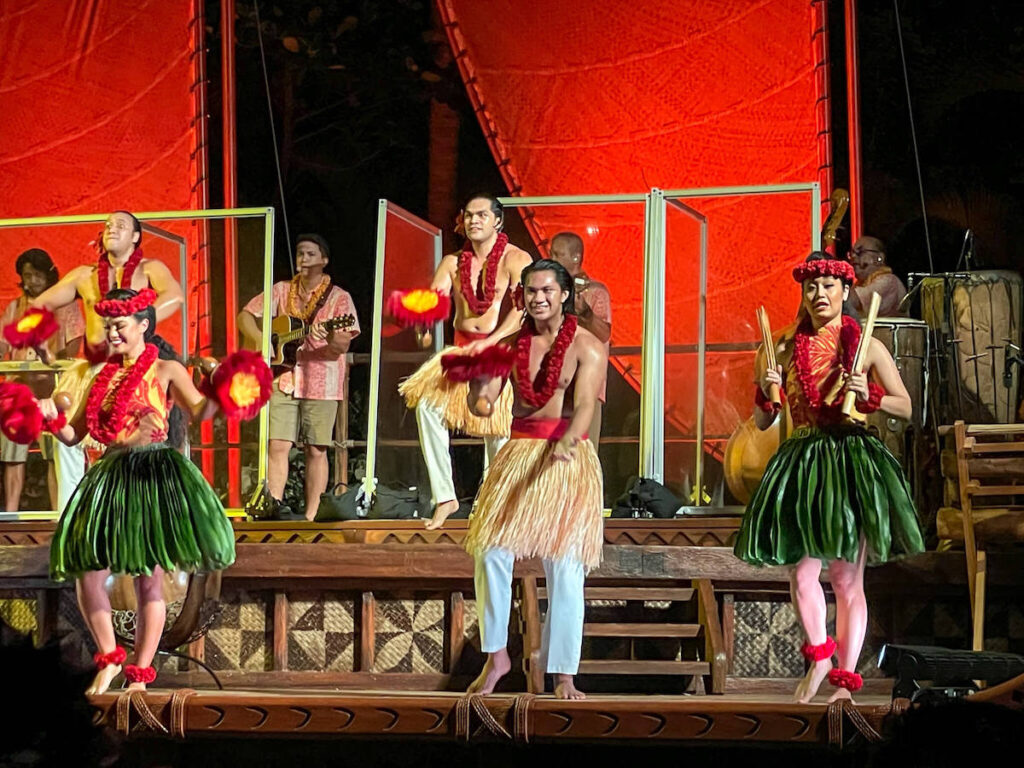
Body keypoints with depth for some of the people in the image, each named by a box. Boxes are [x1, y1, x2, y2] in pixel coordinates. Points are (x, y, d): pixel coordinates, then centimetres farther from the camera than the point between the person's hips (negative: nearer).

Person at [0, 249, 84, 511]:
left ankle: (60, 513, -7)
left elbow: (74, 344, -1)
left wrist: (54, 361, -20)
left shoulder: (64, 305, 7)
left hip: (52, 388, -3)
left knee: (56, 454, -7)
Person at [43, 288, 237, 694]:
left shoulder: (166, 371, 3)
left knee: (149, 578, -3)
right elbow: (74, 435, 17)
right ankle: (109, 659, 14)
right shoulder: (103, 378, 17)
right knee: (87, 572, -4)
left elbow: (200, 411, -12)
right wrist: (52, 418, -2)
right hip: (109, 477, 5)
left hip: (153, 475, -5)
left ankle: (140, 674, 4)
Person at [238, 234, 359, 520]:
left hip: (321, 385, -2)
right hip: (283, 381, 2)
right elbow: (245, 316, 10)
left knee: (316, 450, -1)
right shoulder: (282, 291, 10)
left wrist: (331, 338, -30)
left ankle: (311, 515, 4)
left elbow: (343, 346, -8)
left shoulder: (338, 298, 1)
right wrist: (262, 342, -7)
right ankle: (274, 505, -7)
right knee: (278, 444, -8)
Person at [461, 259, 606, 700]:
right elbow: (481, 407, 6)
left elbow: (585, 406, -16)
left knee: (565, 564, -6)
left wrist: (567, 441, -36)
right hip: (518, 453, 4)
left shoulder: (587, 347, -3)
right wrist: (479, 386, -18)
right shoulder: (511, 344, 9)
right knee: (490, 550, -10)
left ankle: (563, 675, 0)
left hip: (568, 459, -3)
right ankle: (496, 656, 4)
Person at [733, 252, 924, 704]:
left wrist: (869, 396, -13)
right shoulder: (787, 349, 10)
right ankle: (818, 655, 11)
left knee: (848, 578, -1)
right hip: (802, 462, 2)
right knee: (802, 570, -8)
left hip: (852, 461, -2)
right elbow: (762, 422, 11)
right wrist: (765, 390, -8)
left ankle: (845, 679, 5)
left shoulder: (867, 346, 4)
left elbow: (905, 408, 4)